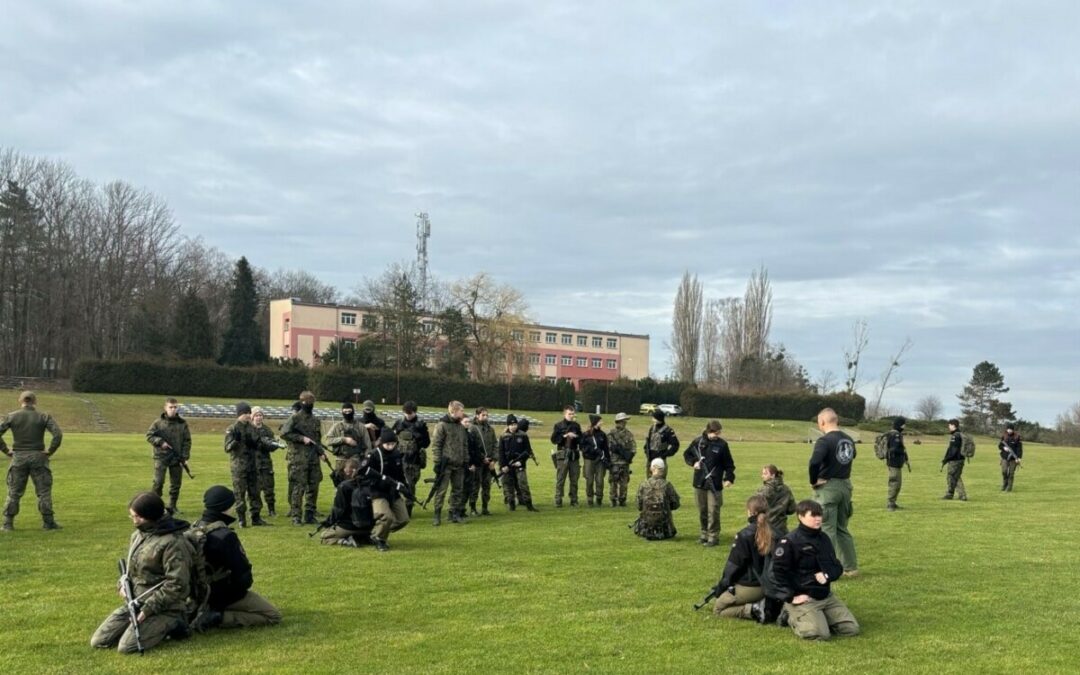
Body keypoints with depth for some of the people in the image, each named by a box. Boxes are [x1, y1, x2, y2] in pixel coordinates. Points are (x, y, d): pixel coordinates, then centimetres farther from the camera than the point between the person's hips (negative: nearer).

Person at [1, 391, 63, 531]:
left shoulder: (11, 416, 2)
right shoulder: (44, 417, -2)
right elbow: (58, 434, -14)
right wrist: (50, 451, -4)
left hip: (18, 458, 1)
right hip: (38, 457, -1)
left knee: (14, 492, 10)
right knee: (44, 491, 5)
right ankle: (48, 522, 7)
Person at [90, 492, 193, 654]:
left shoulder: (173, 543, -20)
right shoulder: (138, 535, 7)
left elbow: (176, 585, -22)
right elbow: (129, 566, 22)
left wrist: (148, 609, -22)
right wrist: (124, 584, 1)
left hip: (164, 608, -9)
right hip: (135, 602, 9)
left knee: (127, 647, -23)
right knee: (98, 642, 2)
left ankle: (170, 625, -1)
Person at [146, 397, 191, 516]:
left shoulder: (182, 423, 4)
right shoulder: (158, 422, 0)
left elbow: (187, 441, 4)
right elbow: (149, 435, 2)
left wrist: (185, 457, -3)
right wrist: (160, 442, -14)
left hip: (177, 458, 2)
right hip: (161, 457, -2)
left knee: (176, 483, 7)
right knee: (158, 482, -9)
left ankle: (172, 506, 17)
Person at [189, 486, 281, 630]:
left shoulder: (195, 529, -3)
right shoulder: (225, 536, -29)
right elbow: (241, 570, -24)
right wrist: (247, 582, -1)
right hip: (226, 595, -9)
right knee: (273, 616, -1)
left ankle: (212, 610, 11)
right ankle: (218, 618, -11)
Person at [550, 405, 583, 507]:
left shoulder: (576, 426, 12)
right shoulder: (558, 425, 2)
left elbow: (581, 440, 14)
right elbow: (553, 439, -5)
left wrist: (575, 437, -6)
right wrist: (565, 436, -14)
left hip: (574, 455, 4)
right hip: (562, 455, -4)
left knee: (574, 479, 6)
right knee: (560, 479, -5)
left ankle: (574, 500, 14)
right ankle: (558, 500, 0)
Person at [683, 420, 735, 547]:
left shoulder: (722, 445, -2)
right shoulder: (698, 442, 2)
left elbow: (729, 464, 2)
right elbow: (686, 454, 16)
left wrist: (729, 478, -10)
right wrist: (693, 462, -3)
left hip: (714, 484, -3)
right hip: (699, 483, 3)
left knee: (713, 511, -4)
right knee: (702, 511, 11)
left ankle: (713, 536, 4)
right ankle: (704, 533, 25)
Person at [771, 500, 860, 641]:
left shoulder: (824, 538, 9)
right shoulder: (789, 542, -14)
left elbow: (837, 566, 12)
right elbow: (779, 572, -14)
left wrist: (827, 575, -10)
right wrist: (791, 596, -17)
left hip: (826, 596, 7)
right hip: (803, 598, -7)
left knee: (852, 628, -3)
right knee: (820, 633, -25)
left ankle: (820, 618, 18)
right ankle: (792, 617, 4)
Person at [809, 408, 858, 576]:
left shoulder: (824, 440, -18)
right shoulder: (849, 440, 7)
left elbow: (814, 462, -30)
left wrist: (813, 481, -15)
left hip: (828, 487, -7)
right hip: (845, 486, 7)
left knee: (827, 530, 0)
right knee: (842, 528, 19)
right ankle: (851, 567, 24)